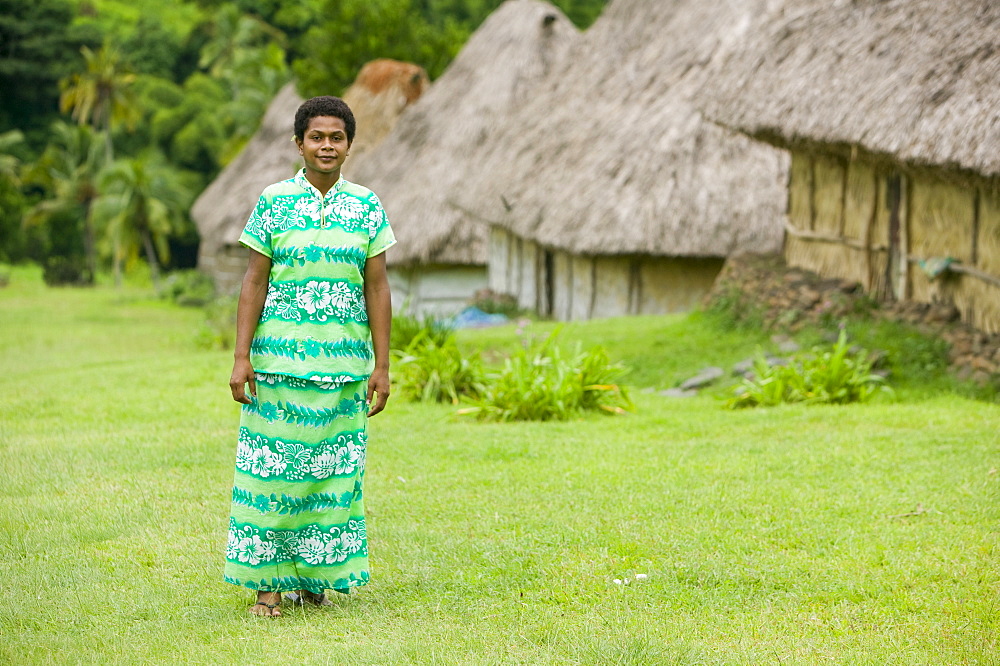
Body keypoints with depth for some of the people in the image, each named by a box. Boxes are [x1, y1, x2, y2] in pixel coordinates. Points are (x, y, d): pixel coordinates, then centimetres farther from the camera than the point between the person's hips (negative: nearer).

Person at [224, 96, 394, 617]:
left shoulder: (366, 206, 5)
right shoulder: (274, 201, 1)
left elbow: (376, 288, 5)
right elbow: (254, 281, 0)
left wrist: (381, 366, 2)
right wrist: (241, 357, -5)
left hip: (344, 364, 2)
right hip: (279, 359, -1)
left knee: (334, 470, 4)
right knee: (273, 467, -2)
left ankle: (317, 574, 16)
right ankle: (269, 580, 6)